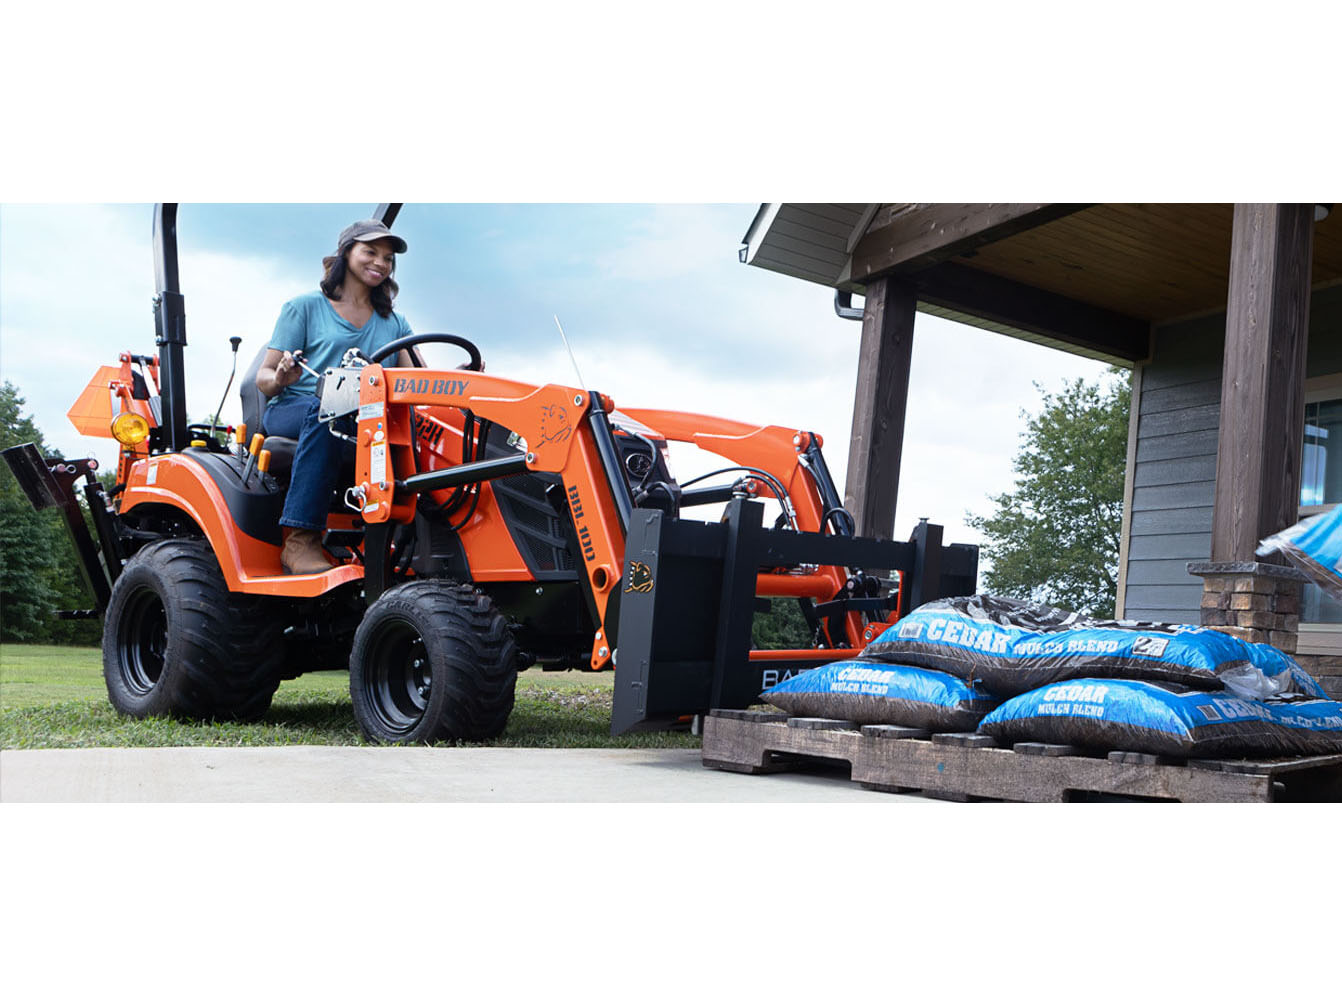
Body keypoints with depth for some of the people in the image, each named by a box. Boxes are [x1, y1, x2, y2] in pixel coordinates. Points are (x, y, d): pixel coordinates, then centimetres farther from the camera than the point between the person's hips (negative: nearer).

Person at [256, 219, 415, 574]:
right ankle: (299, 540, -40)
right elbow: (263, 377, 6)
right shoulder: (306, 308, 12)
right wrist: (280, 379, -18)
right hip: (290, 412, -3)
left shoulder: (394, 324, 24)